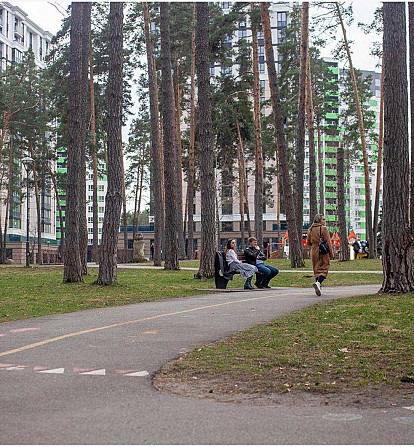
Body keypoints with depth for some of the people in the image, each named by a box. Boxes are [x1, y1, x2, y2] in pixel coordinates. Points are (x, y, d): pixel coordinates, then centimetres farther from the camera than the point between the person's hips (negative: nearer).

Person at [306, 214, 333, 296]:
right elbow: (328, 242, -10)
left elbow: (308, 242, 12)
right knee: (324, 269, -2)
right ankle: (318, 283, -23)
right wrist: (331, 254, -5)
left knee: (316, 270, 13)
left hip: (314, 252, 5)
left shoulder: (310, 229, 7)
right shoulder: (324, 229, -10)